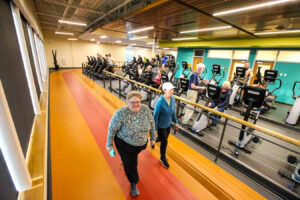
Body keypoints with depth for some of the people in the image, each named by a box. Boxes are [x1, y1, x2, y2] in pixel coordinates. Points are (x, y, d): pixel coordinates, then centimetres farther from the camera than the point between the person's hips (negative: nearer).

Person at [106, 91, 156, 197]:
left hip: (141, 144, 4)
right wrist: (109, 144, -7)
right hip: (125, 145, -4)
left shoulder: (145, 109, -19)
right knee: (130, 164, 10)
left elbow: (152, 123, -5)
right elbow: (112, 129, -17)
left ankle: (125, 159, 67)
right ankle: (133, 183, 40)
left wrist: (153, 137, 2)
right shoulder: (120, 113, -30)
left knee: (133, 157, 31)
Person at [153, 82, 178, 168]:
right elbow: (155, 115, -20)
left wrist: (176, 122, 13)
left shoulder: (172, 99, -9)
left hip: (168, 124, 6)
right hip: (161, 126, -6)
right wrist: (155, 129, -14)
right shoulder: (160, 102, -28)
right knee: (164, 142, 7)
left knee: (164, 139, 24)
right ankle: (163, 159, 36)